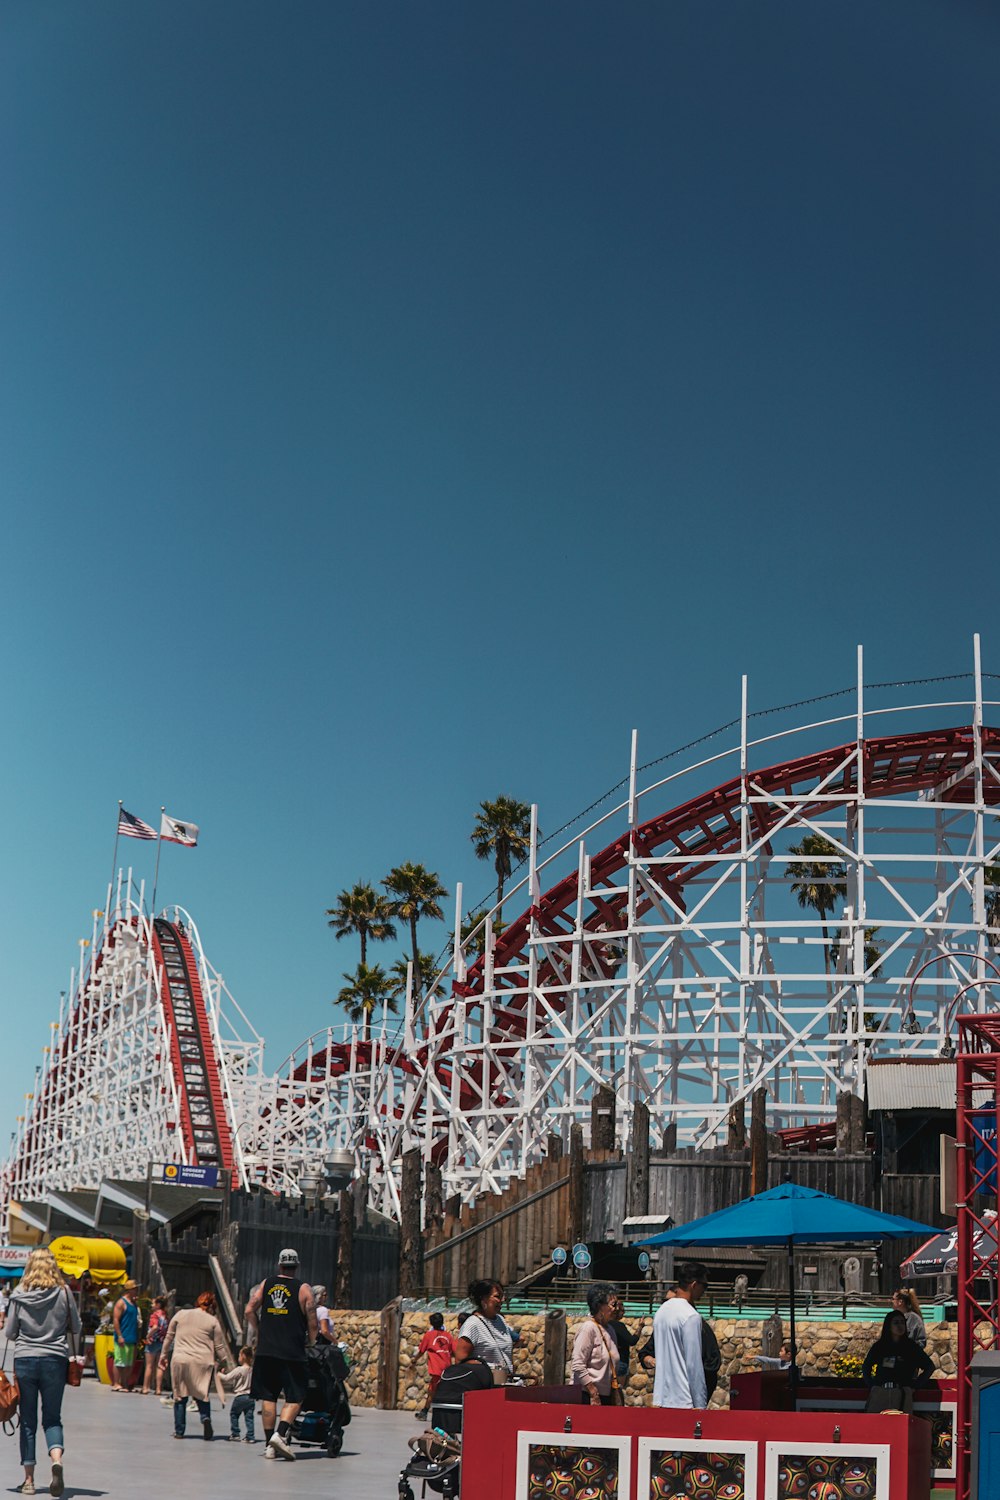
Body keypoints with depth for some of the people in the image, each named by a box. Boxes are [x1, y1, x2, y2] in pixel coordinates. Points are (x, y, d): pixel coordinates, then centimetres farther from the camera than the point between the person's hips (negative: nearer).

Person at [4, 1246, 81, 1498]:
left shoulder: (20, 1295, -3)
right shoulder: (63, 1293, -4)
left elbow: (9, 1333, 2)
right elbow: (76, 1330, 4)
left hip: (25, 1360, 0)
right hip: (55, 1360, 0)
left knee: (28, 1420, 10)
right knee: (52, 1418, 9)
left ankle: (29, 1480, 11)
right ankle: (56, 1459, -18)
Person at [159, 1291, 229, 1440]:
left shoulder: (181, 1314, 8)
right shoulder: (213, 1321, 3)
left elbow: (169, 1337, 15)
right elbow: (219, 1346, 6)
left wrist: (164, 1355, 25)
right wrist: (224, 1361, 20)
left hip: (180, 1360, 1)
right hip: (203, 1362, -1)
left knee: (180, 1397, 11)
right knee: (202, 1395, 11)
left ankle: (179, 1431, 12)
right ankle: (206, 1418, -15)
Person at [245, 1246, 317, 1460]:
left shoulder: (266, 1284, 10)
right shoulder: (303, 1288, 0)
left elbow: (250, 1310, 7)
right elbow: (312, 1322, -2)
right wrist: (311, 1344, 11)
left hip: (265, 1351, 3)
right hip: (292, 1352, -3)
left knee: (268, 1397, 9)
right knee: (294, 1398, 3)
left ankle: (270, 1445, 9)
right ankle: (280, 1434, -17)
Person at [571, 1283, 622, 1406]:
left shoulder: (609, 1330, 15)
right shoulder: (588, 1328, -10)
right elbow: (578, 1366, -16)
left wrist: (616, 1395, 15)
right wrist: (594, 1395, -17)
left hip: (607, 1396, 8)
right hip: (587, 1396, -8)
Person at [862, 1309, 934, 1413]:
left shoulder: (911, 1347, 11)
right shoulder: (878, 1346, 15)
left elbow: (929, 1367, 12)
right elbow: (865, 1367, 27)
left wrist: (914, 1385, 4)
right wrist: (871, 1386, 12)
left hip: (902, 1395, -1)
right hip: (879, 1395, 1)